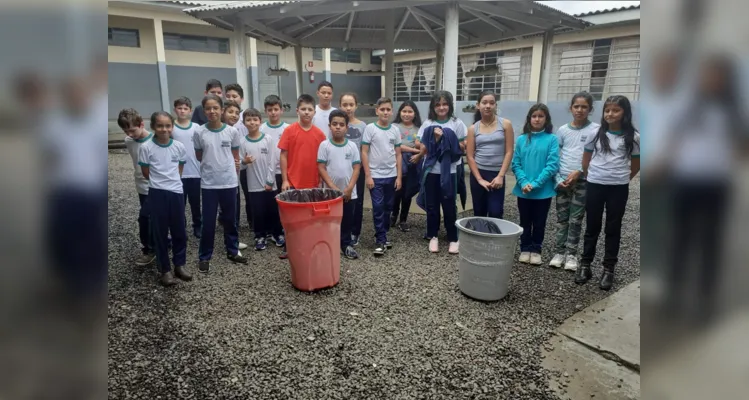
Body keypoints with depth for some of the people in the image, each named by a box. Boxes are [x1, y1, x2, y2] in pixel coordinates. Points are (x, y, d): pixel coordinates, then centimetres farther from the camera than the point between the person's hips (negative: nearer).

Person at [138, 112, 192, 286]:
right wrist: (161, 181, 5)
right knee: (160, 232, 6)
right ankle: (165, 269, 16)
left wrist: (171, 180, 8)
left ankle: (180, 264, 25)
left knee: (179, 231, 10)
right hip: (157, 193, -2)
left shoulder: (179, 146, -2)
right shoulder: (146, 147, -9)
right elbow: (146, 173, -2)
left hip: (177, 192, 3)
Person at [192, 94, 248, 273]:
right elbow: (199, 157, 8)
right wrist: (212, 163, 6)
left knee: (230, 218, 13)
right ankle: (204, 257, 17)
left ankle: (233, 251, 28)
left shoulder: (232, 131, -2)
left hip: (229, 182, 1)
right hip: (208, 183, -1)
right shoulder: (199, 132, -4)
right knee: (208, 221, 4)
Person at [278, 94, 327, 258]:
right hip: (293, 182, -1)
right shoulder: (289, 130, -3)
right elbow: (283, 156, -2)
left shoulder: (320, 134, 1)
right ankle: (288, 247, 21)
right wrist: (284, 180, -6)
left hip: (312, 183, 2)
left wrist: (320, 182, 4)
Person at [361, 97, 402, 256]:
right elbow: (364, 153, -5)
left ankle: (382, 236, 26)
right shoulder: (370, 128, -5)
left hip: (391, 176, 4)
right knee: (378, 208, -4)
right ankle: (380, 240, 3)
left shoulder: (395, 130, 5)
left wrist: (399, 176, 4)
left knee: (388, 208, 11)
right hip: (375, 176, -4)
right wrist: (368, 176, -10)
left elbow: (398, 155, 9)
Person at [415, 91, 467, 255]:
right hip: (431, 171, 1)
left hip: (449, 171, -1)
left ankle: (453, 239, 16)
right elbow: (422, 149, 1)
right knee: (431, 205, 7)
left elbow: (463, 148, -2)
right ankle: (433, 236, 21)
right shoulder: (427, 124, 3)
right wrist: (435, 138, -14)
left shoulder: (457, 124, 0)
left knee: (449, 205, 3)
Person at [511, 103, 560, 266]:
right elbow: (515, 164, 0)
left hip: (543, 191, -2)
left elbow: (552, 165, -11)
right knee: (525, 222, 13)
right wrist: (523, 182, -14)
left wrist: (535, 183, -18)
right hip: (523, 190, 2)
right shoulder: (521, 139, 2)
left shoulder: (552, 139, -5)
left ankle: (536, 250, 26)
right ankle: (525, 249, 27)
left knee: (539, 222, 12)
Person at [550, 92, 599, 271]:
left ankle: (571, 254, 12)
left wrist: (579, 172, -14)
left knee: (576, 219, 2)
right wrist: (558, 179, -4)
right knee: (561, 218, 7)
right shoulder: (563, 130, 6)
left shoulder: (596, 129, -1)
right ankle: (560, 252, 15)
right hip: (562, 180, 2)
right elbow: (554, 157, 6)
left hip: (583, 181, -2)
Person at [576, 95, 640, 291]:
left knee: (613, 229, 8)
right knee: (592, 227, 9)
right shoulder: (596, 133, -1)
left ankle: (608, 269, 16)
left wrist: (621, 179, 11)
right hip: (595, 185, 1)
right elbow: (585, 161, 10)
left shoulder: (633, 137, -3)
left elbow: (635, 165, 10)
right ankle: (585, 265, 19)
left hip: (618, 188, 0)